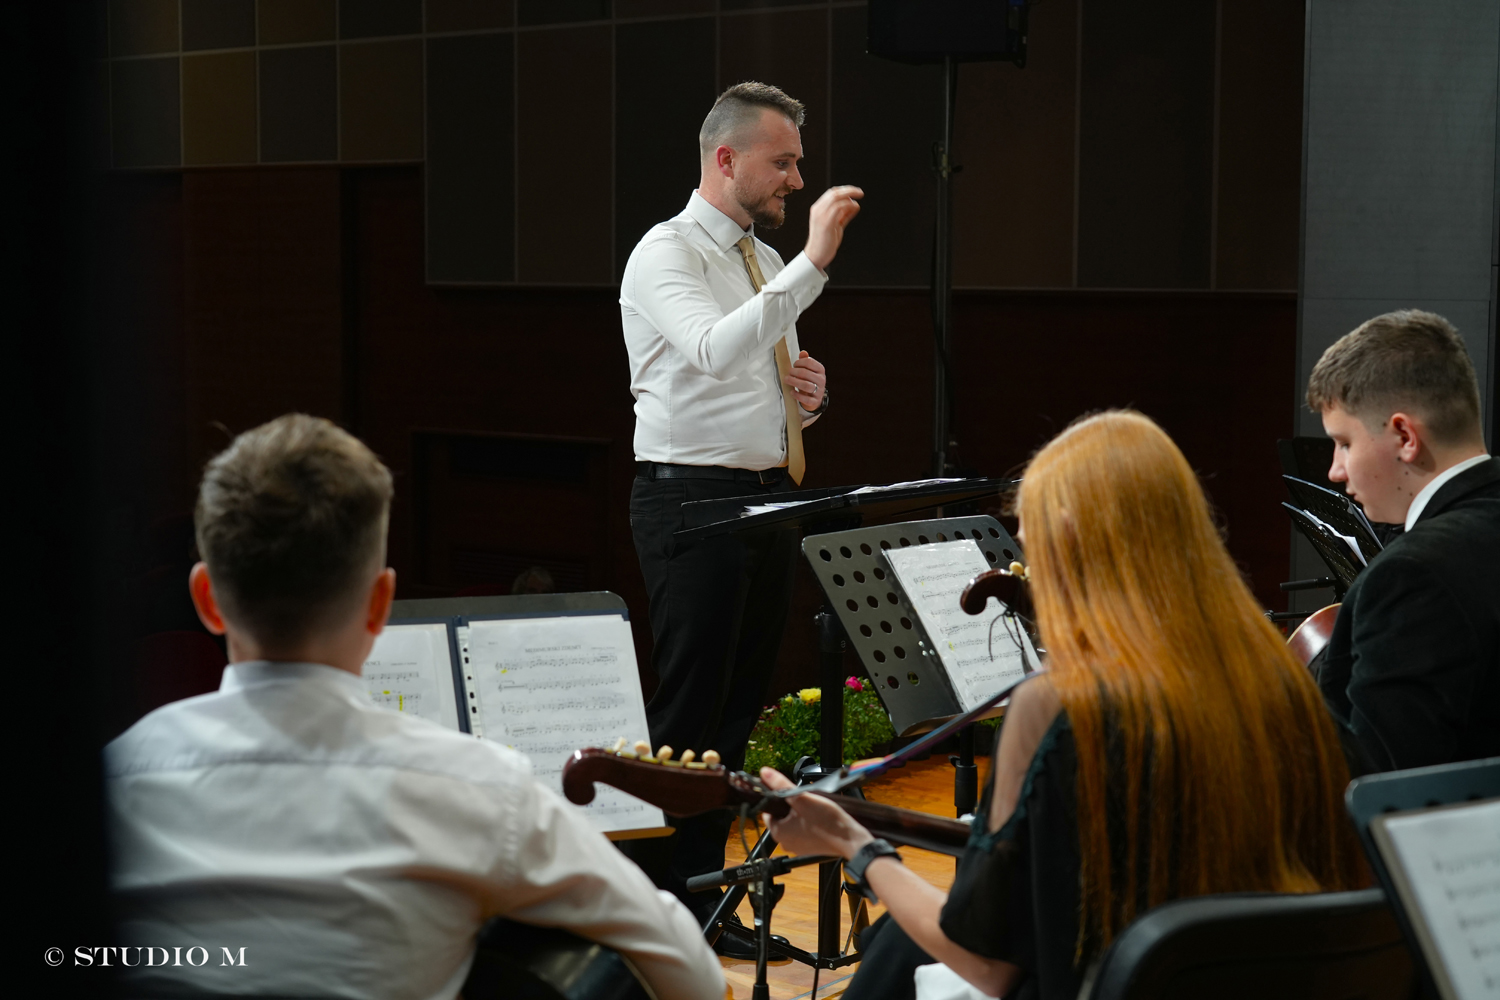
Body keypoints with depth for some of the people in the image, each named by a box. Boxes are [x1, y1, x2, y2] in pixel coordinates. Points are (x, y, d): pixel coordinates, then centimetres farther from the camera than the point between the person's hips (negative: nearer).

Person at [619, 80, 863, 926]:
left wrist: (807, 395, 2)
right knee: (687, 713, -7)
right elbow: (716, 351, -29)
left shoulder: (768, 265, 16)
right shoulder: (667, 253, -10)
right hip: (693, 500, -8)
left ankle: (701, 893, 19)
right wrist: (814, 262, -33)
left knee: (739, 708, 11)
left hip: (771, 499, 8)